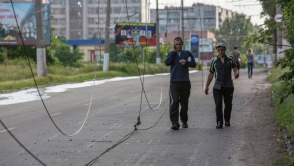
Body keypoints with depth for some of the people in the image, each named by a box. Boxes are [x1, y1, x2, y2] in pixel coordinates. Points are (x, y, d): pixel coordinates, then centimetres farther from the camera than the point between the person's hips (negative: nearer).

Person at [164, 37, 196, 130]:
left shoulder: (187, 53, 9)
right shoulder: (171, 54, 9)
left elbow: (194, 64, 3)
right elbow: (166, 63, -8)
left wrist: (186, 62, -16)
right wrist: (174, 51, -7)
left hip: (185, 82, 1)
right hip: (174, 82, -1)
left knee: (184, 103, 8)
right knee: (174, 102, -14)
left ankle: (184, 121, 23)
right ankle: (174, 123, -18)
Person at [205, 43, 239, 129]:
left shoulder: (230, 59, 7)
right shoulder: (214, 61, 8)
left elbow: (235, 68, 4)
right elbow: (211, 74, 14)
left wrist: (236, 73, -21)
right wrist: (207, 86, 13)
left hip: (228, 86, 0)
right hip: (217, 86, 0)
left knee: (228, 104, 6)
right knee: (218, 105, -9)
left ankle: (227, 120, 24)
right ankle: (219, 122, -7)